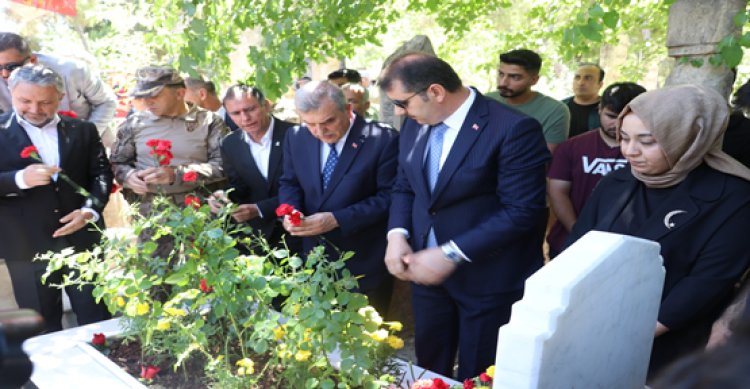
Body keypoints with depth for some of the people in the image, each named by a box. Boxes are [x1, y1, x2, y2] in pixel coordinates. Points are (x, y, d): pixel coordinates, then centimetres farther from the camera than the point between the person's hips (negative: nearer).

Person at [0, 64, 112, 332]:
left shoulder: (83, 130, 6)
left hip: (82, 241, 2)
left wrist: (90, 210, -11)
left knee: (96, 319, 12)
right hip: (27, 246, -1)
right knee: (43, 328, 12)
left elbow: (101, 173, 6)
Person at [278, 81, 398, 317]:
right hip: (315, 255, 5)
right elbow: (290, 182, 9)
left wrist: (337, 219, -26)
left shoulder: (383, 140, -19)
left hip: (365, 260, -4)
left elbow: (390, 197, -18)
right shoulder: (296, 137, -2)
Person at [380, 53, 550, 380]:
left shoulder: (514, 130, -20)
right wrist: (397, 234, -8)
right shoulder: (415, 124, 3)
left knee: (476, 378, 14)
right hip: (428, 269, 6)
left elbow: (521, 211, -23)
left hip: (488, 279, -6)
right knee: (428, 371, 21)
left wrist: (452, 254, -24)